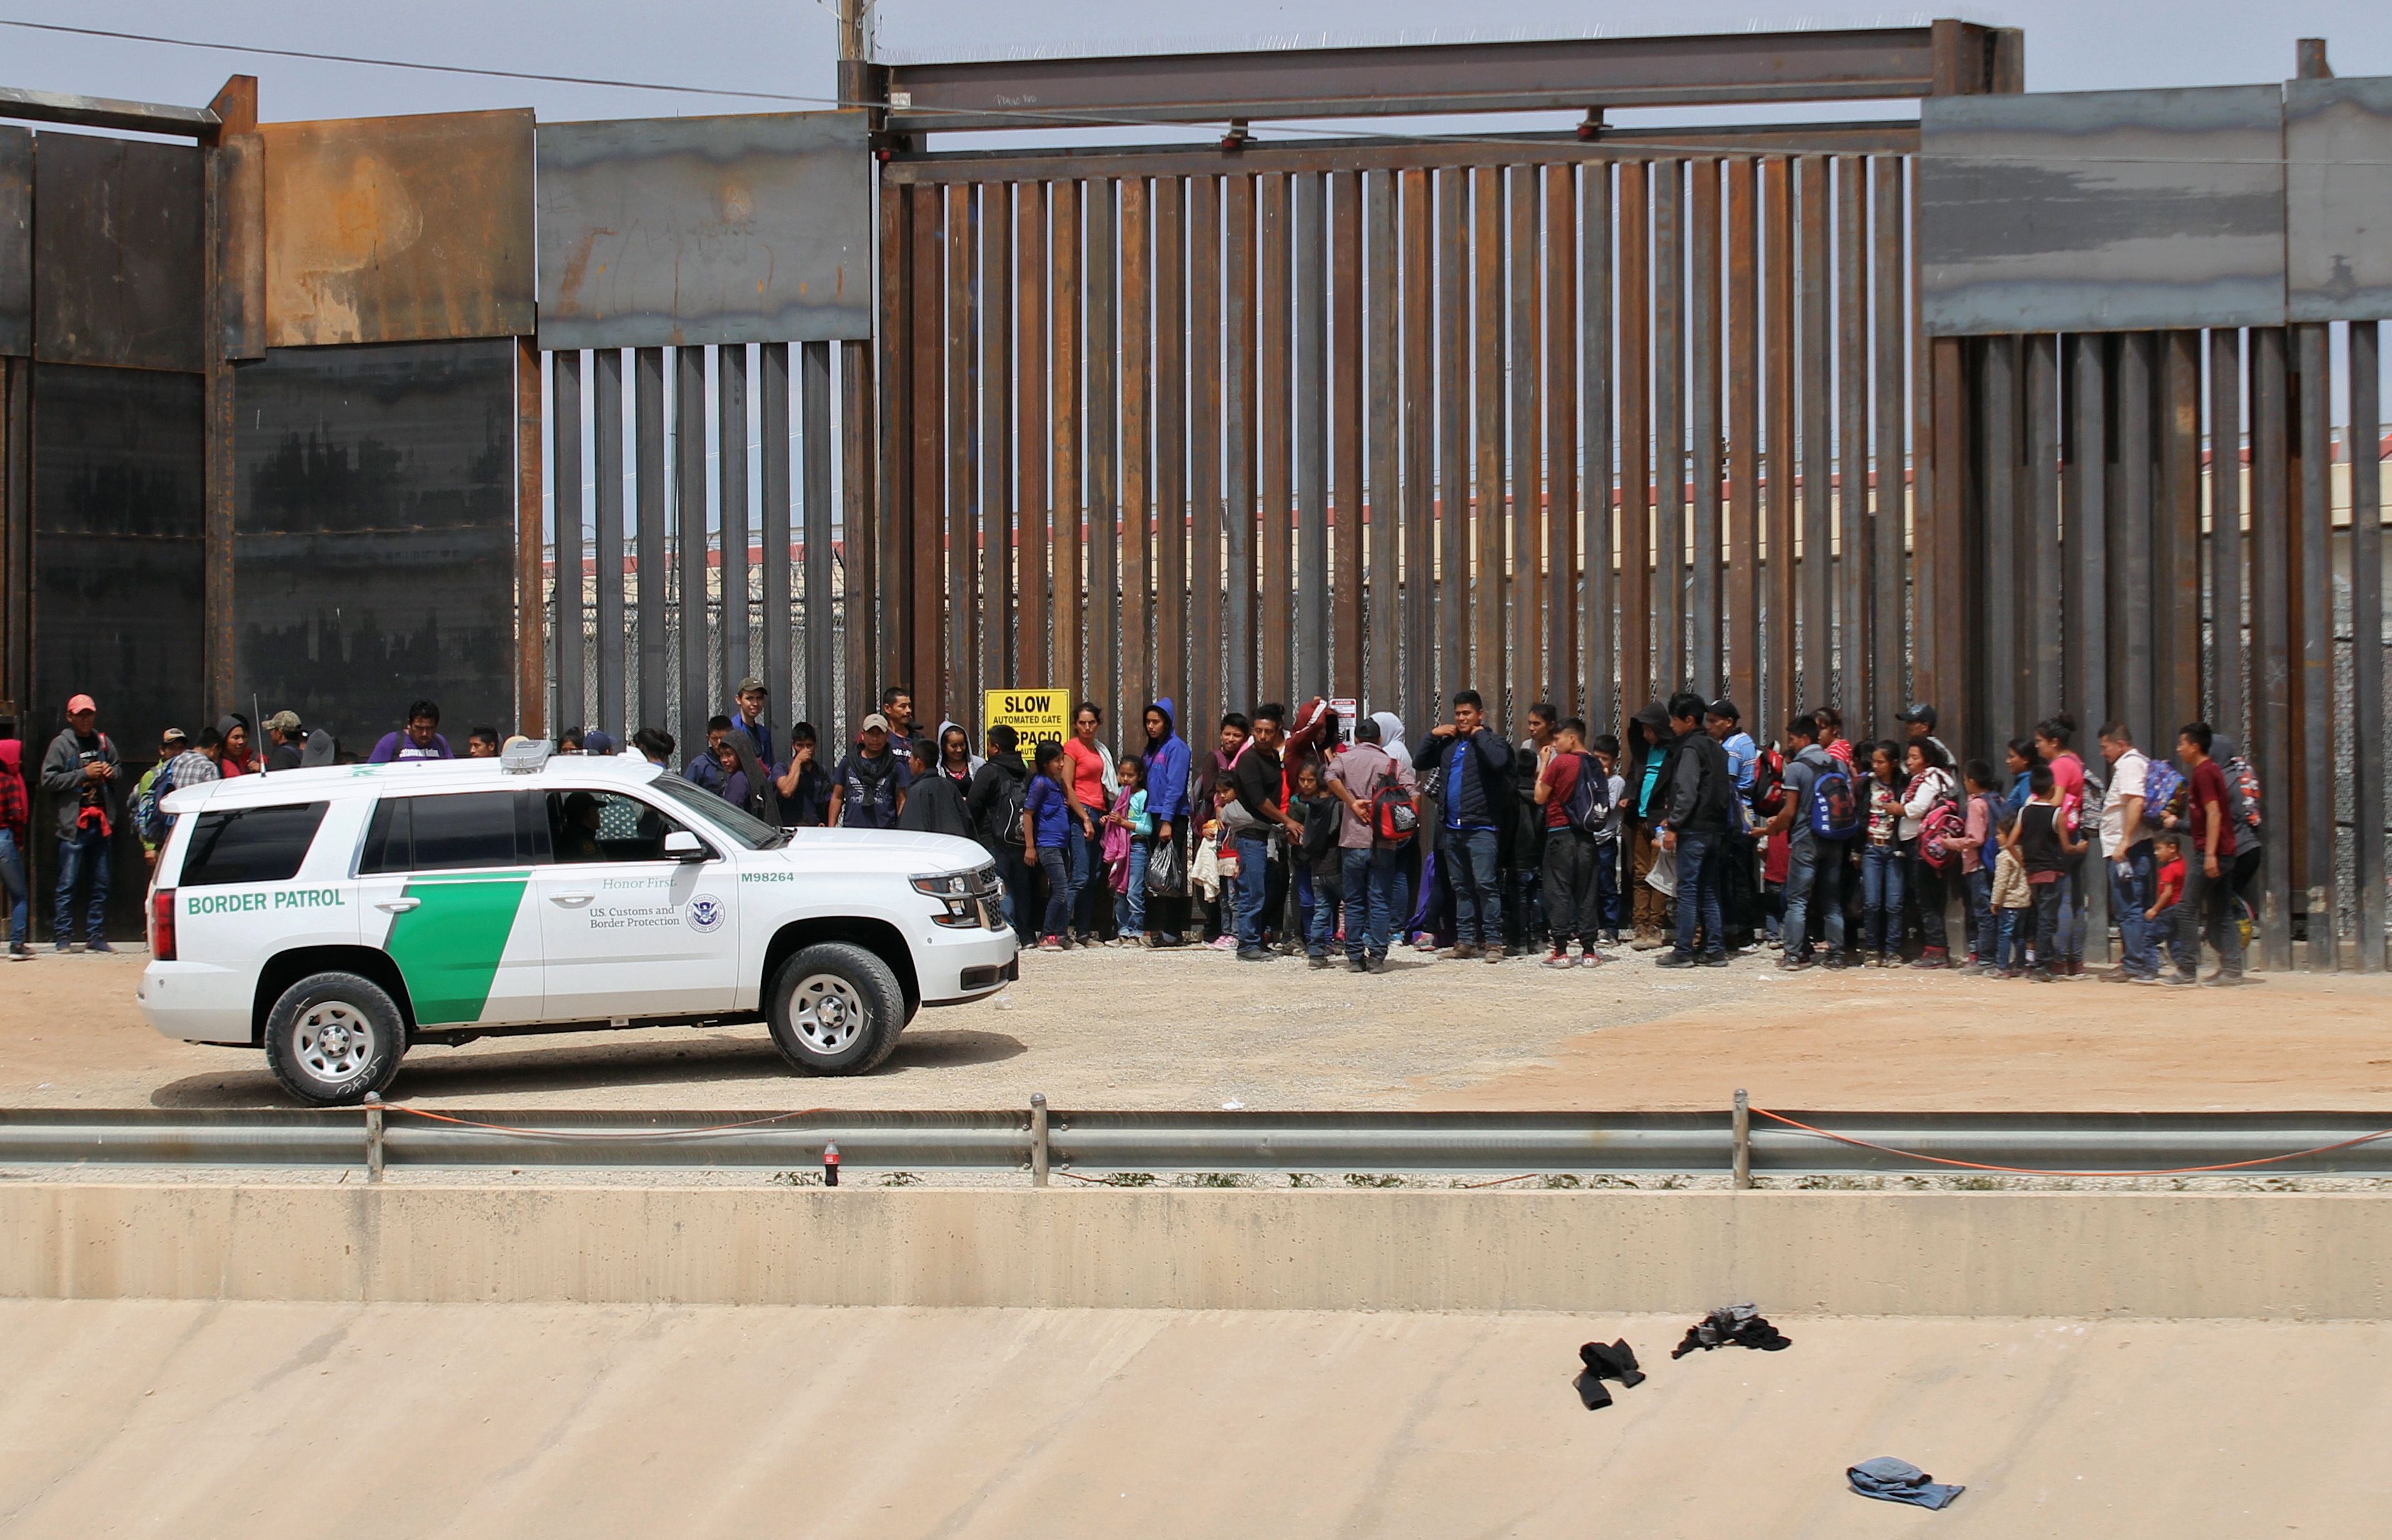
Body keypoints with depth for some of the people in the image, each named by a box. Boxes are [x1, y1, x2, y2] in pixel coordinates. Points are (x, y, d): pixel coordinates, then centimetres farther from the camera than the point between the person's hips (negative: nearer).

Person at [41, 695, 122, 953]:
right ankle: (63, 937, -3)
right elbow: (48, 780, -9)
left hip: (101, 822, 5)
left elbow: (119, 771, 29)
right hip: (74, 823, -5)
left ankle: (96, 936, 13)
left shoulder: (103, 742, 13)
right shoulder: (61, 744, -1)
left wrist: (113, 772, 5)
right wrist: (83, 774, -13)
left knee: (100, 884, 7)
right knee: (68, 884, -5)